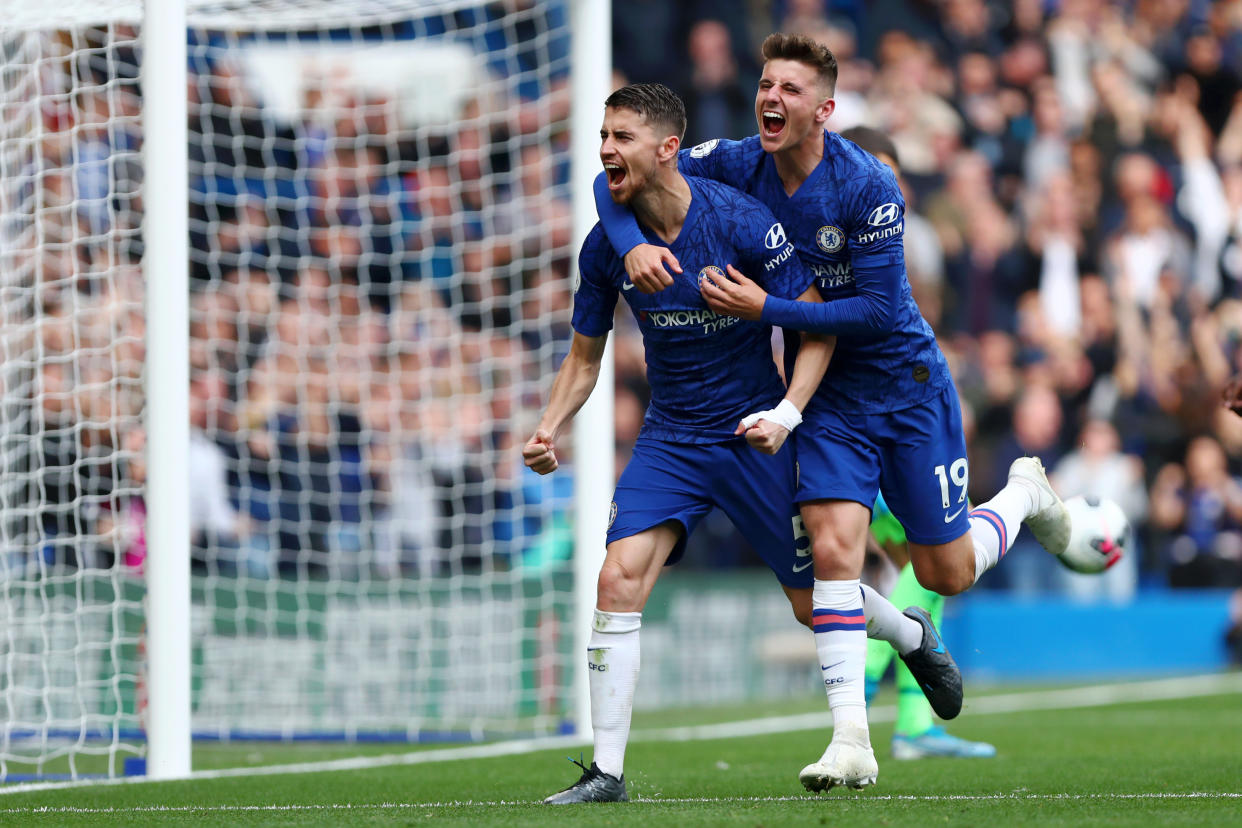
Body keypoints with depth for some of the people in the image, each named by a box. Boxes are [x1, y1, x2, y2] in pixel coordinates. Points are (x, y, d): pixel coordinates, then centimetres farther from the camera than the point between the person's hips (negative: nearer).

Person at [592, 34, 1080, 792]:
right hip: (829, 394, 3)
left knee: (946, 575, 7)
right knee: (833, 547, -17)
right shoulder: (738, 166, -9)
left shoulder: (867, 187, -23)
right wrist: (633, 244, -25)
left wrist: (766, 308, -27)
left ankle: (1026, 493, 40)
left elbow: (879, 310, -24)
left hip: (906, 383, -3)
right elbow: (619, 182, -4)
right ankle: (852, 741, -16)